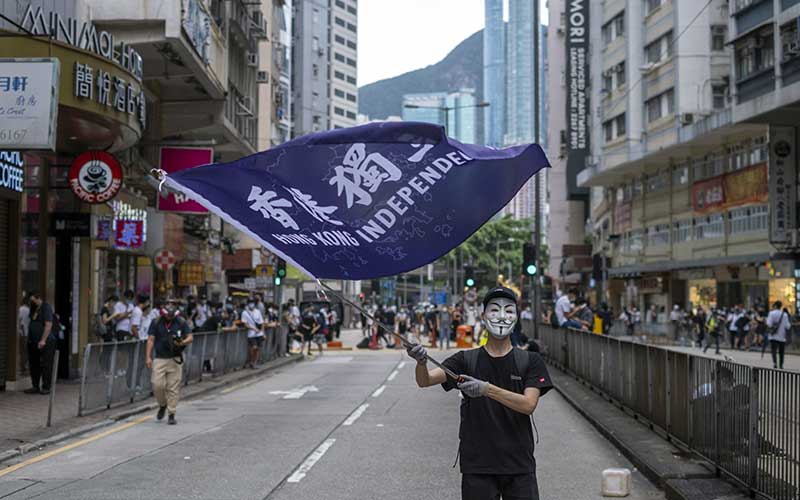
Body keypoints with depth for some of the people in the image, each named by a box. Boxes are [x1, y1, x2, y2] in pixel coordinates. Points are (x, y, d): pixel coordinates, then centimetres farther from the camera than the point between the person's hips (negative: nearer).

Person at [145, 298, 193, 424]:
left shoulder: (181, 323, 4)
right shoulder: (156, 323, 5)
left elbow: (190, 337, 5)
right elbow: (151, 340, 4)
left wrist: (183, 342, -17)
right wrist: (148, 357, -4)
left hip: (175, 359, 0)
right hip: (160, 359, 0)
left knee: (173, 388, -2)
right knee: (157, 385, -7)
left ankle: (171, 414, 5)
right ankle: (162, 405, 21)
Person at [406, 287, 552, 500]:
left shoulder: (530, 361, 3)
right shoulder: (466, 360, 4)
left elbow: (529, 405, -12)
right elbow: (425, 380, -9)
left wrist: (487, 389, -25)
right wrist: (421, 362, -32)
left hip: (519, 466, 0)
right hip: (477, 466, 0)